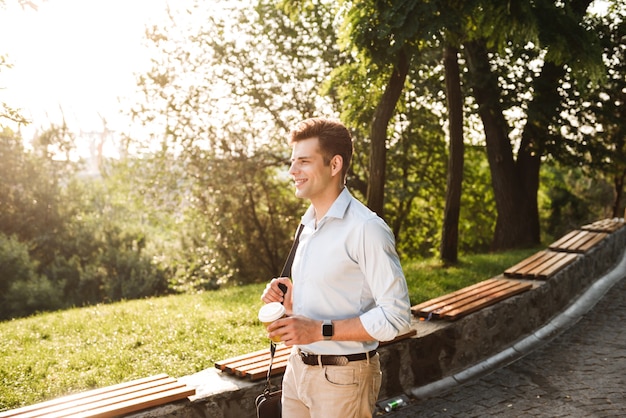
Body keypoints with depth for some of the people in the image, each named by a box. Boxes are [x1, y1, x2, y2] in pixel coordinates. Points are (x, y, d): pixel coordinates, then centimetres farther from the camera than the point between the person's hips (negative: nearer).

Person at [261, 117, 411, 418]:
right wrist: (289, 301, 0)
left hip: (342, 378, -7)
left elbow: (396, 316, -20)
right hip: (298, 368, 7)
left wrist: (320, 330, -23)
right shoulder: (309, 226, 9)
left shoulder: (366, 229, -17)